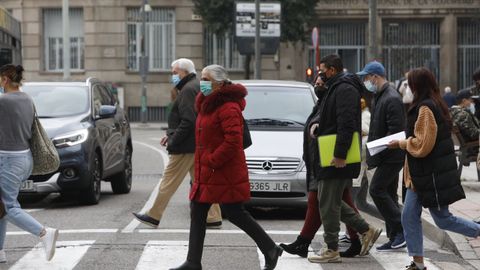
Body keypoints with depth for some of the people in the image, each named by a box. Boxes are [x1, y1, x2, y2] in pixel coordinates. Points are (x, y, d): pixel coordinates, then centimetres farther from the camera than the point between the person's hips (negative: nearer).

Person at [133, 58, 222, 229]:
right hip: (197, 145, 10)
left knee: (169, 181, -3)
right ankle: (213, 218, 9)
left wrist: (173, 142, -17)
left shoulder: (188, 90, -14)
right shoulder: (196, 87, 18)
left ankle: (153, 216, 2)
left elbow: (188, 121, -22)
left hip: (186, 147, -10)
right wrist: (171, 136, 18)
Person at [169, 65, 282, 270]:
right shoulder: (207, 104, 16)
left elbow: (233, 142, -24)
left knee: (235, 214, -4)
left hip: (225, 174, -10)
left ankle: (270, 249, 12)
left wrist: (212, 161, -21)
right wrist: (202, 163, 14)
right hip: (206, 173, 10)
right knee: (197, 214, 7)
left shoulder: (228, 107, -17)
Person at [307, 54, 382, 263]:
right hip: (330, 156, 11)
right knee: (329, 200, 16)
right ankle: (366, 231, 19)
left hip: (337, 159, -11)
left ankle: (331, 250, 2)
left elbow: (346, 124, -23)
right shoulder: (335, 88, 20)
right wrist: (315, 123, 3)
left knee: (329, 203, -5)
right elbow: (324, 113, 27)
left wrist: (340, 154, -26)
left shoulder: (345, 89, -15)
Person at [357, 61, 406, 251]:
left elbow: (395, 130, -22)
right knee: (388, 193, 11)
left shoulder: (392, 99, -16)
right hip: (387, 156, 10)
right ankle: (395, 237, 15)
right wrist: (371, 153, 15)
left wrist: (377, 153, -20)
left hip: (392, 156, -10)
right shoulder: (379, 96, 16)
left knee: (377, 190, -13)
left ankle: (400, 230, -10)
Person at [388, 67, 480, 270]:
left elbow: (422, 145, -21)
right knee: (409, 217, 7)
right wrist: (407, 141, 13)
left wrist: (400, 143, -9)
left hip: (433, 175, -10)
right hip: (421, 174, 10)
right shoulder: (436, 105, 11)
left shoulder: (425, 108, -19)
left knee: (443, 219, 0)